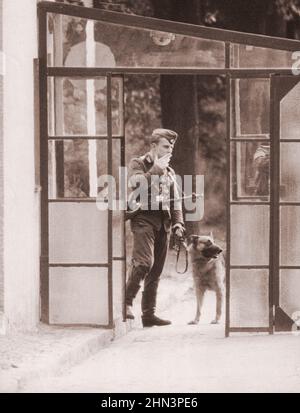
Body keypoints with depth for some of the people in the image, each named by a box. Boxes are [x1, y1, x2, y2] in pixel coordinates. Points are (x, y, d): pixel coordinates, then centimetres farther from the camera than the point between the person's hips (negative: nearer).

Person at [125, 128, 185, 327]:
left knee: (156, 270, 5)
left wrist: (178, 222, 8)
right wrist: (156, 169, -13)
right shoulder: (138, 163, 5)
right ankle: (127, 301, -14)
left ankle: (149, 314, 8)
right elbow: (136, 184, -15)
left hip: (164, 223, 6)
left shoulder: (169, 172, 22)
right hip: (144, 219, -6)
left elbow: (176, 200, 22)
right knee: (144, 262, -23)